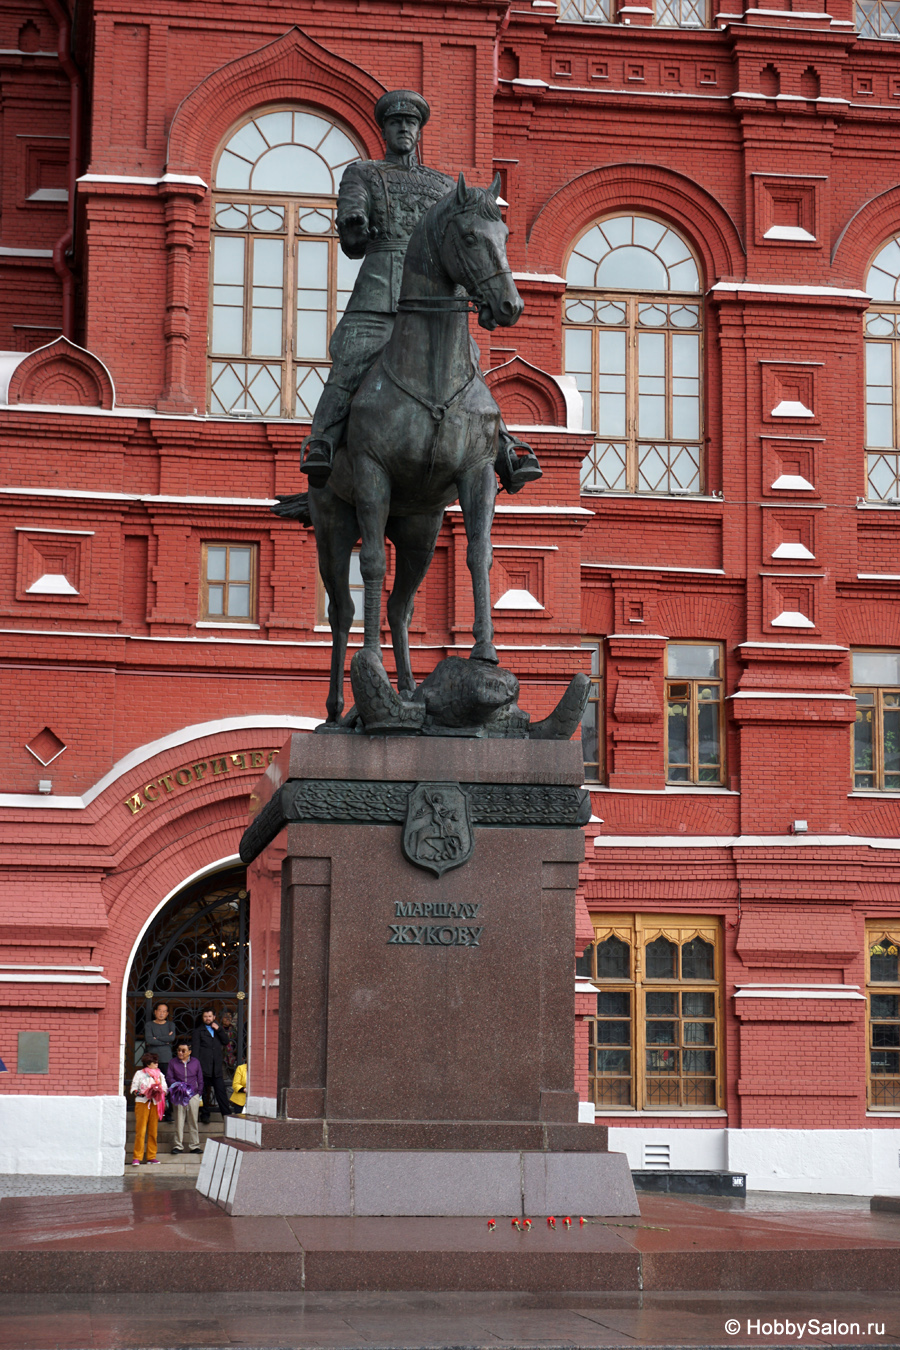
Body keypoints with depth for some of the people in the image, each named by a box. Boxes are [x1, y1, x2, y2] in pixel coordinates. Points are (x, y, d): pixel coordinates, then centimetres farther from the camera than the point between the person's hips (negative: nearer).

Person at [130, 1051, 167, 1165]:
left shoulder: (159, 1074, 17)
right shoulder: (139, 1074, 6)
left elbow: (164, 1089, 14)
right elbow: (134, 1089, 2)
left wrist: (159, 1092, -7)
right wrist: (142, 1093, -16)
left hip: (155, 1103, 4)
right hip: (142, 1103, -4)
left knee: (153, 1131, 2)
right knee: (140, 1131, -9)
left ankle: (151, 1156, 9)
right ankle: (137, 1157, -9)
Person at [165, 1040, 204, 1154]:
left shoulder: (196, 1062, 11)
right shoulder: (173, 1062, 7)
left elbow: (200, 1080, 15)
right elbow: (169, 1078, 4)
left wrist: (199, 1094, 9)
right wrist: (177, 1085, -13)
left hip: (193, 1095, 1)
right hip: (178, 1097, -1)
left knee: (193, 1122, 3)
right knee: (179, 1121, -4)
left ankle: (194, 1146, 8)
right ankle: (178, 1146, 1)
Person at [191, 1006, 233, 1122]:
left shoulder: (218, 1029, 17)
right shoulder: (198, 1030, 6)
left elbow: (225, 1041, 8)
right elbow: (195, 1047, 1)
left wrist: (218, 1030, -4)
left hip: (216, 1067, 2)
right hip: (204, 1067, -2)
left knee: (221, 1090, -2)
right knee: (204, 1092, 2)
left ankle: (227, 1114, -1)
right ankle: (205, 1115, 9)